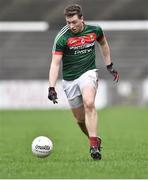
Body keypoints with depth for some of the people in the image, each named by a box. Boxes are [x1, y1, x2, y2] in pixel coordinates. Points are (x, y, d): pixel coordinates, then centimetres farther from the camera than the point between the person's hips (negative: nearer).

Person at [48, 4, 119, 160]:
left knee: (89, 103, -29)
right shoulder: (62, 38, -13)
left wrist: (109, 66, 21)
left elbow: (103, 44, 19)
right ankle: (96, 140, 33)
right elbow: (55, 63, -15)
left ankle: (93, 145, -30)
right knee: (80, 119, 6)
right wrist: (51, 88, -24)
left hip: (88, 73, -1)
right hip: (70, 79, 1)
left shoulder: (94, 30, -4)